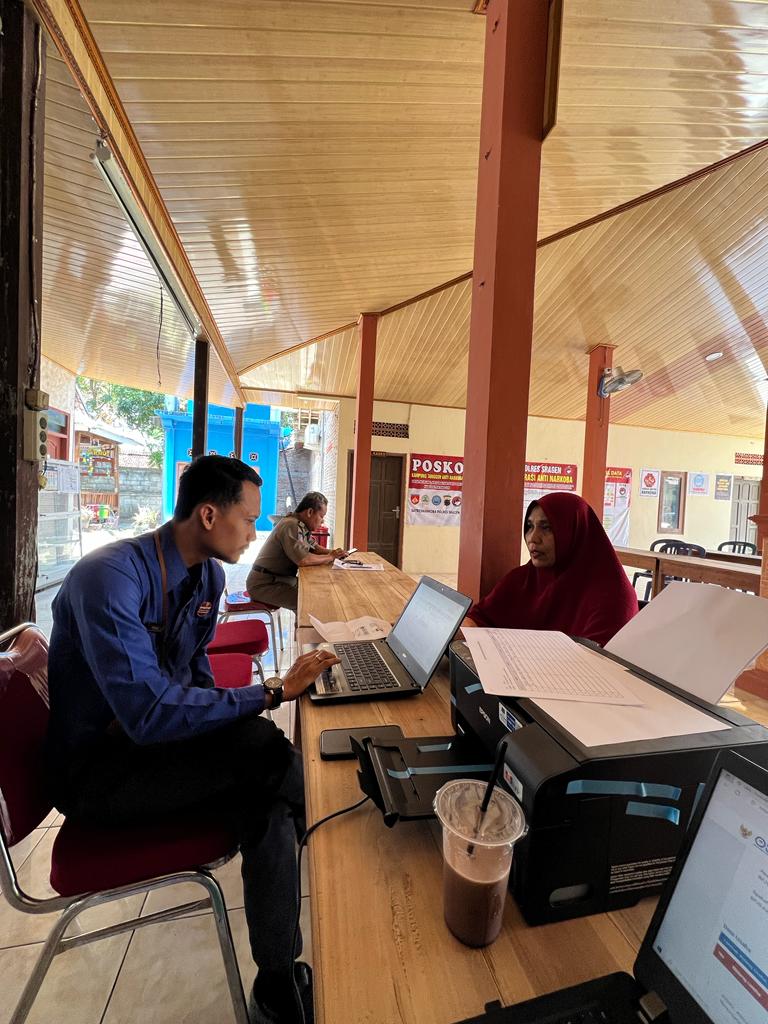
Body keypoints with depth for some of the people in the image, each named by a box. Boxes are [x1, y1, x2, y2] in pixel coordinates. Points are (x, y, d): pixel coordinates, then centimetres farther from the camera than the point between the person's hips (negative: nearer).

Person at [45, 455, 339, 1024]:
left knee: (270, 793, -16)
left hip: (154, 731, 7)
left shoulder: (209, 573, -1)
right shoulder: (109, 578, -27)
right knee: (271, 754, -24)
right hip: (98, 770, -7)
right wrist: (272, 692, -27)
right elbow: (150, 716, -32)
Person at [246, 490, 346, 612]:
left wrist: (332, 552, 0)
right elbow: (303, 559, -30)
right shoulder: (291, 525, -22)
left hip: (282, 578, 10)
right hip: (264, 584, -10)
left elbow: (313, 547, 20)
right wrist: (330, 557, -16)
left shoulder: (302, 526, 8)